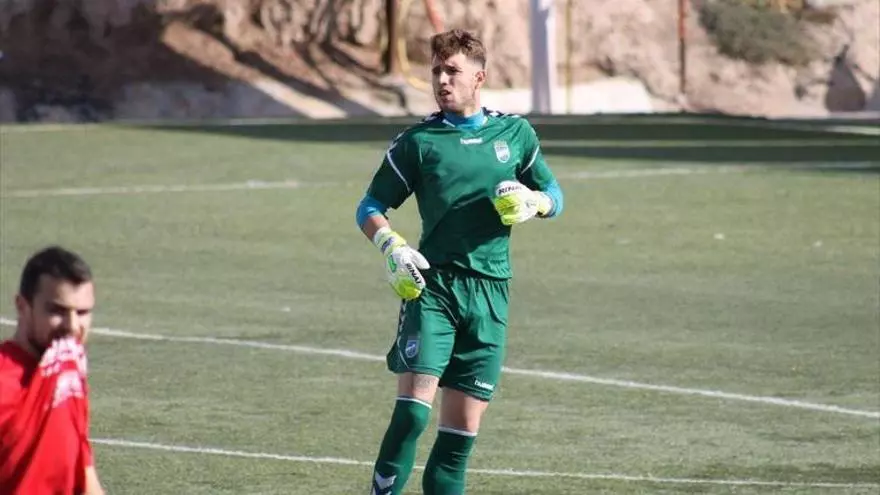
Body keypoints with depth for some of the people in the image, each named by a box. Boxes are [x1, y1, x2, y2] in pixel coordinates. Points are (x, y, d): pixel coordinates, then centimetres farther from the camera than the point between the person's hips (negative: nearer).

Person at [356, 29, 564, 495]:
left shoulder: (515, 132, 10)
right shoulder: (417, 141, 3)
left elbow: (553, 194, 20)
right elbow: (369, 209, 6)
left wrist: (532, 203, -3)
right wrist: (392, 246, -14)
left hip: (490, 291, 3)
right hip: (431, 283, -3)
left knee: (463, 429, 2)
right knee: (412, 411, -17)